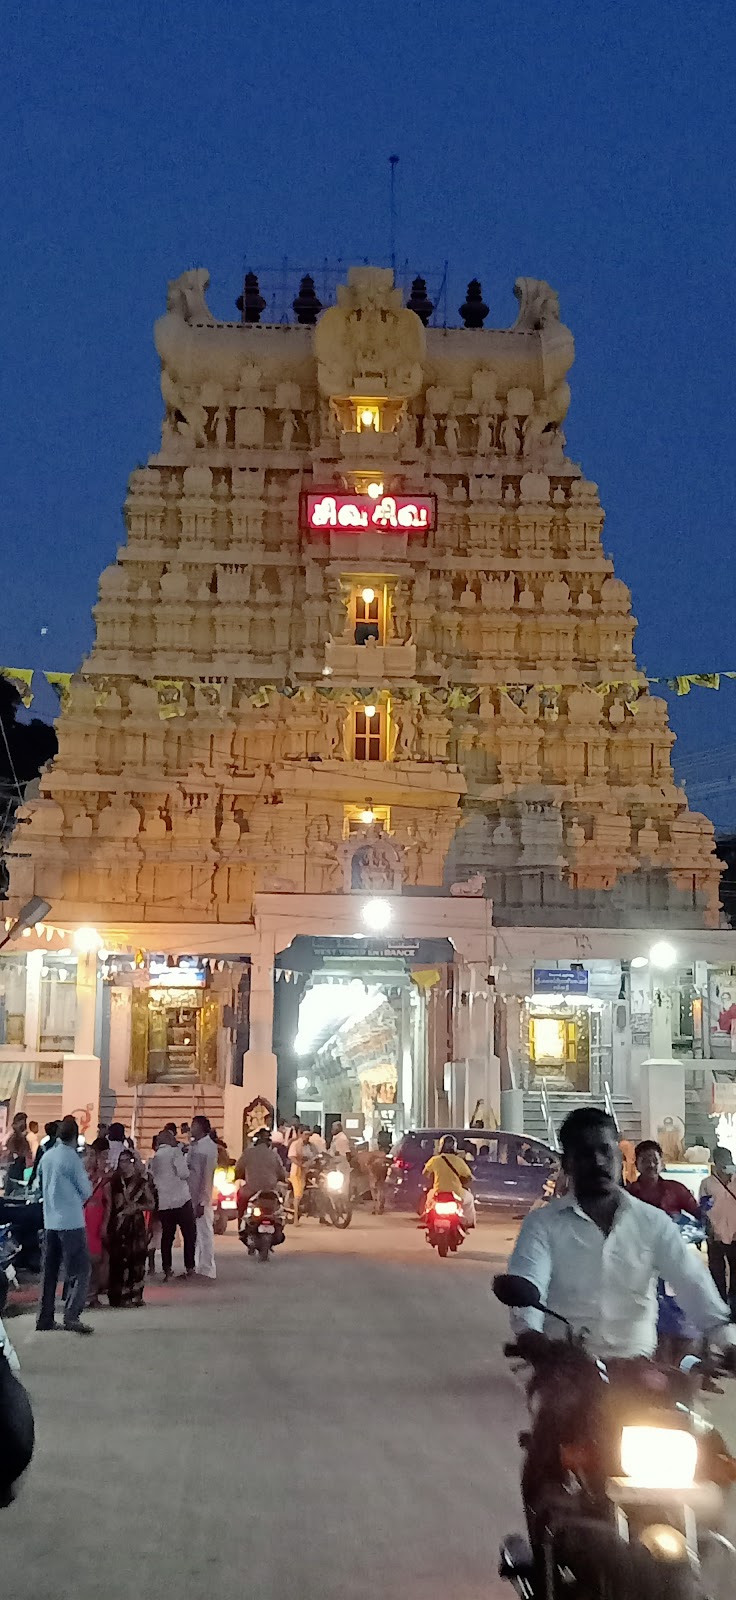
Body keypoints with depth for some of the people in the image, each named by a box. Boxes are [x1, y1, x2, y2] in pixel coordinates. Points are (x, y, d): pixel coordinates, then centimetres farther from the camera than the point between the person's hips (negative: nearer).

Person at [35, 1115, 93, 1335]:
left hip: (50, 1221, 7)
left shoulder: (47, 1156, 6)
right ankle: (71, 1316, -15)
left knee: (49, 1270, 13)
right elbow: (86, 1191, -5)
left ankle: (45, 1318, 16)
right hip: (71, 1221, -7)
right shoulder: (72, 1158, -13)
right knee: (79, 1270, -4)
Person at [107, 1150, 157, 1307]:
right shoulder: (115, 1181, 9)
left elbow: (152, 1204, 3)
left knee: (136, 1259, -5)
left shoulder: (143, 1181, 4)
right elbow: (111, 1205, 12)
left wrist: (136, 1207, -12)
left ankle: (135, 1295, 2)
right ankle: (118, 1296, 0)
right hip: (119, 1226, 1)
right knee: (118, 1259, -5)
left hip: (137, 1225, -1)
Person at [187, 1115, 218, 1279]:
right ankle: (193, 1267, 24)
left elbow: (207, 1175, -14)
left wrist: (202, 1202, -16)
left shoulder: (209, 1146, -11)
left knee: (204, 1231, 0)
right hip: (189, 1194, 7)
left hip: (201, 1197, -7)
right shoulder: (192, 1145, 10)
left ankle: (207, 1269, 7)